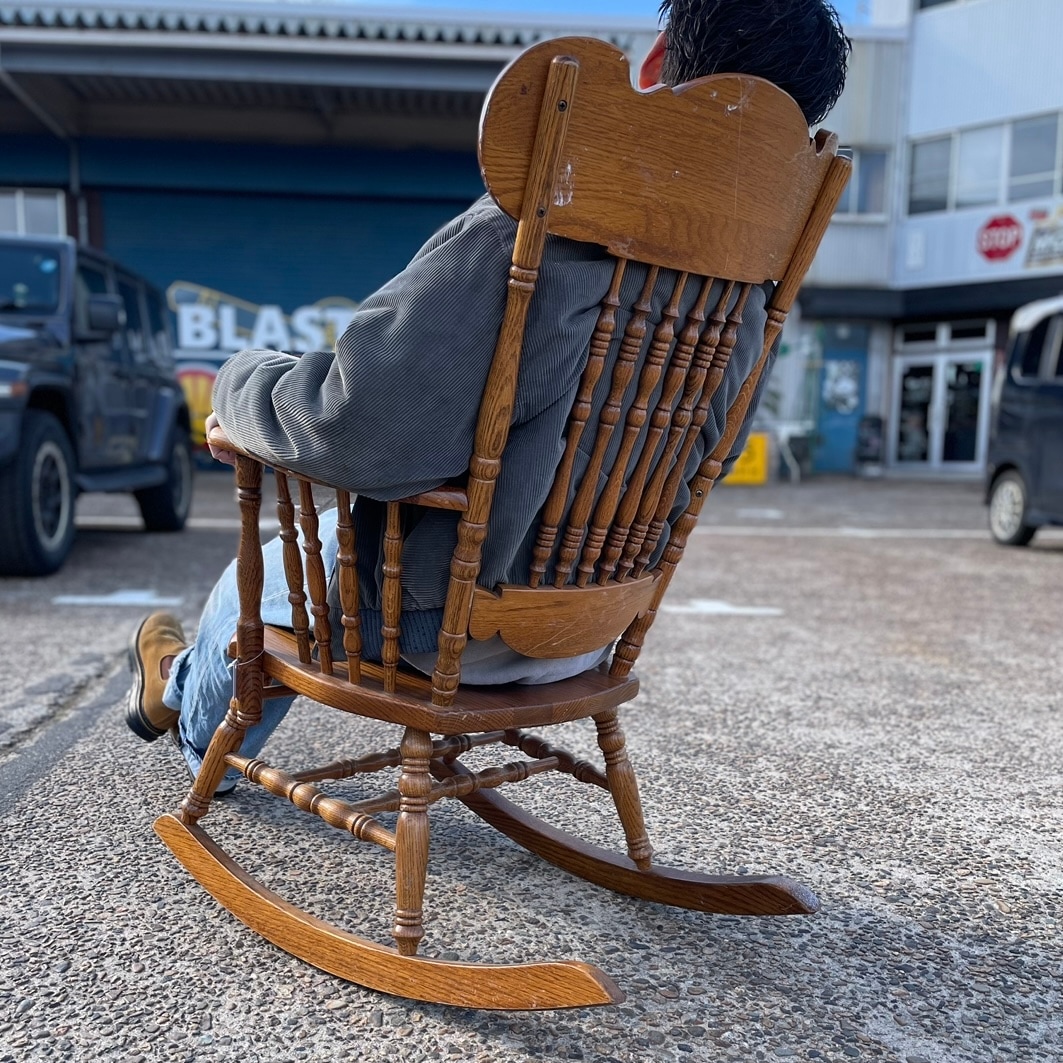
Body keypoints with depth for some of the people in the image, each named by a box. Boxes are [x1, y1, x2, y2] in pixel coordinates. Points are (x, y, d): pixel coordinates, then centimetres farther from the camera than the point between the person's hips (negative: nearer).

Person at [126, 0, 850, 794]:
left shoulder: (527, 236, -30)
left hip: (452, 626, -7)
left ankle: (192, 715, 59)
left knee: (262, 576, 25)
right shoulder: (746, 283, -5)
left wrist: (242, 386, -11)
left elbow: (353, 431, -33)